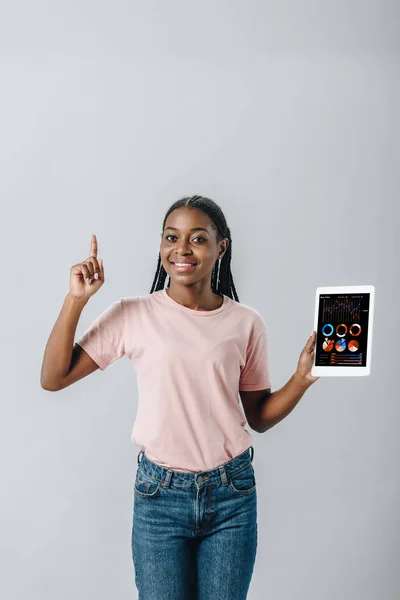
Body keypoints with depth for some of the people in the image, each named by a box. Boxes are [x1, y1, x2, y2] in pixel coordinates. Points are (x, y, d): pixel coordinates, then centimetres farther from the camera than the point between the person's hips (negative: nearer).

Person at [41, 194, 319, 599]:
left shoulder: (246, 323, -2)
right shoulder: (132, 315, -5)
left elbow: (259, 418, 5)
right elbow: (53, 379, -6)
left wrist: (302, 377, -10)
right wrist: (76, 299, -13)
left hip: (232, 492, 1)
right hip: (160, 493, -1)